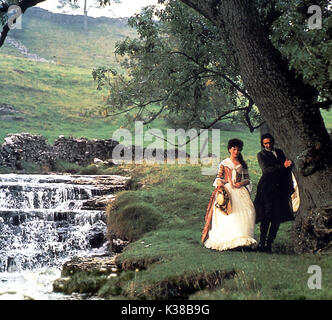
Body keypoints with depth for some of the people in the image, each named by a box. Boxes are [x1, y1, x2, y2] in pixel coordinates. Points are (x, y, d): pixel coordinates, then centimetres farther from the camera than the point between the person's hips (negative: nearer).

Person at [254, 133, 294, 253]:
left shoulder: (280, 152, 20)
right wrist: (282, 166, -19)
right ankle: (261, 243, -10)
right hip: (267, 188, -4)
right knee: (267, 215, -13)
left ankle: (268, 244, 3)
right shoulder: (261, 155, 6)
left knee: (277, 217, -1)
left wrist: (289, 187, 14)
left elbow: (288, 170, 22)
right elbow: (266, 169, -10)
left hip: (281, 189, 5)